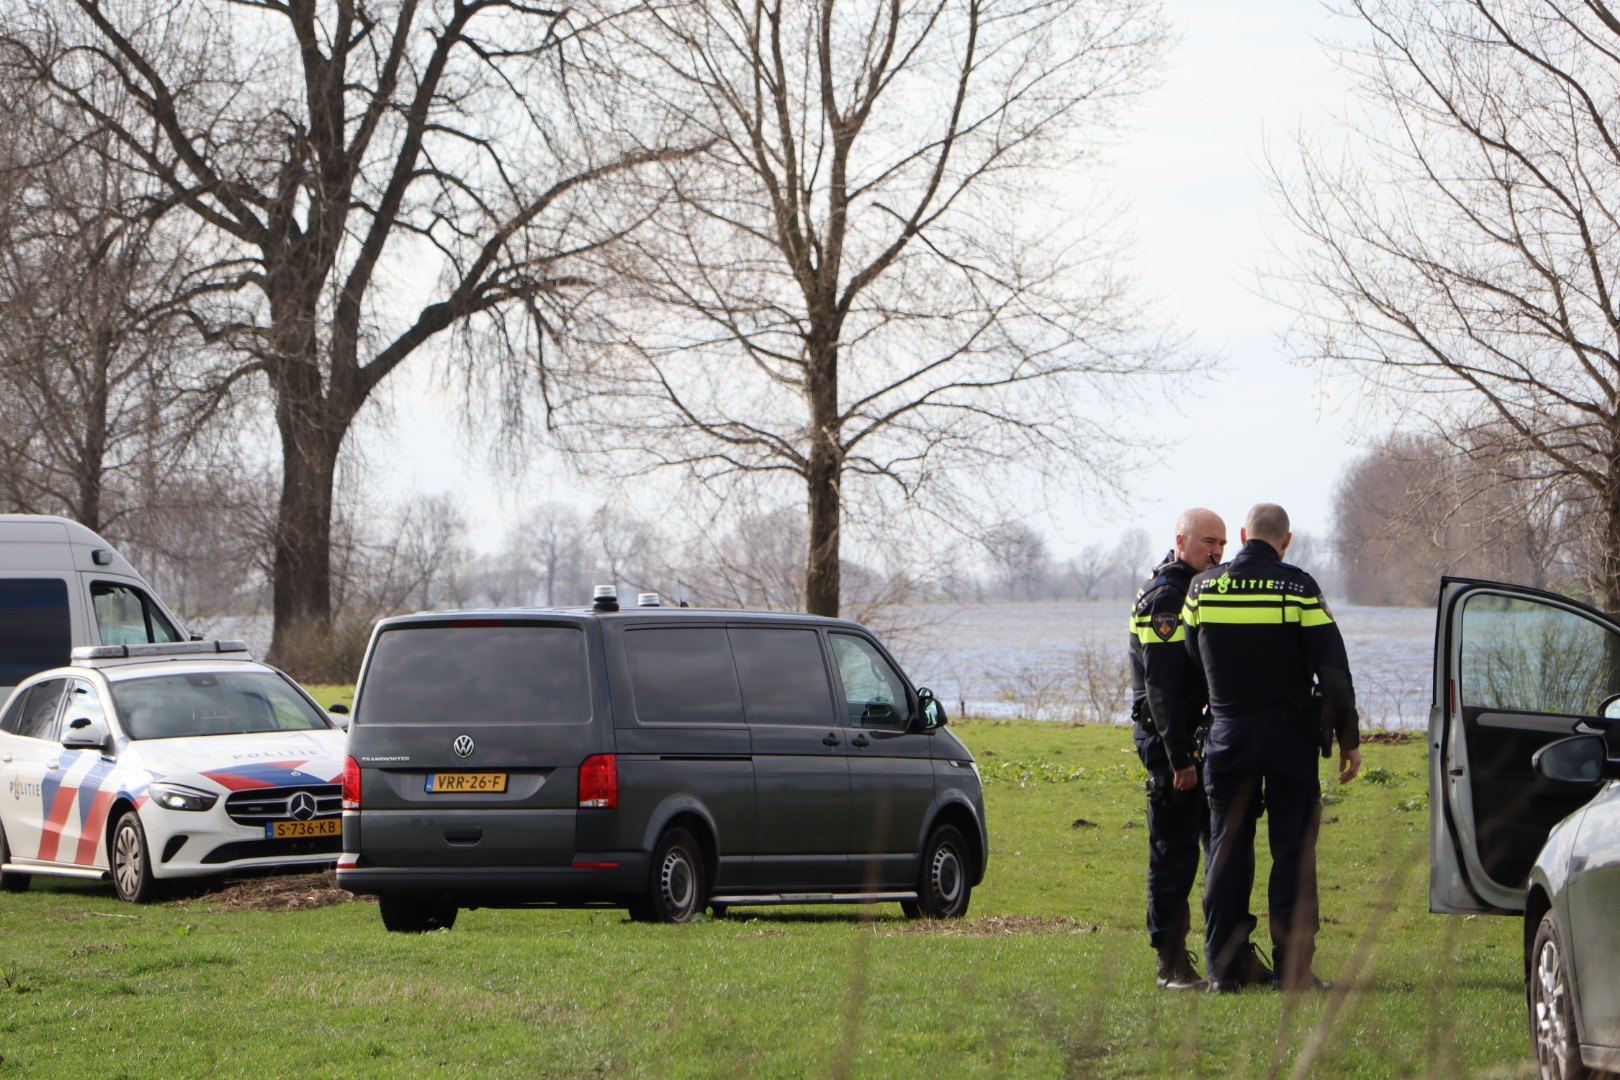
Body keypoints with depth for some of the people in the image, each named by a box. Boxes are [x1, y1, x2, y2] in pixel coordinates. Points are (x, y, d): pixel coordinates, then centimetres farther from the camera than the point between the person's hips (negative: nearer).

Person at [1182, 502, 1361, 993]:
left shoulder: (1202, 588, 2)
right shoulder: (1298, 589, -8)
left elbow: (1192, 658, 15)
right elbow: (1332, 669, -8)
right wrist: (1347, 738, -2)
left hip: (1228, 732, 3)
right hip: (1289, 733, -3)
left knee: (1227, 847, 8)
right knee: (1293, 848, 1)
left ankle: (1224, 965, 7)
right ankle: (1292, 965, -2)